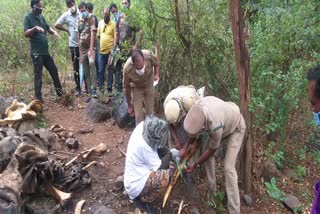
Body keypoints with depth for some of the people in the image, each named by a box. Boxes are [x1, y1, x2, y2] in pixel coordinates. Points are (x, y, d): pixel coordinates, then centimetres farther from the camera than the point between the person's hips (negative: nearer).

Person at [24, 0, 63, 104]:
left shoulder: (41, 17, 13)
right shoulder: (28, 18, -7)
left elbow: (48, 27, 18)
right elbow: (26, 34, -15)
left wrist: (54, 32, -3)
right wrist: (35, 28, -30)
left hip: (45, 51, 7)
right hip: (36, 53, -7)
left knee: (54, 71, 16)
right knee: (38, 75, -3)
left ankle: (60, 92, 30)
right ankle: (38, 97, 4)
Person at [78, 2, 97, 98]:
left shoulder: (91, 18, -2)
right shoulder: (79, 21, 14)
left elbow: (92, 33, -12)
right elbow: (79, 36, 15)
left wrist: (91, 49, -22)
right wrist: (79, 50, 9)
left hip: (90, 47, -6)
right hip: (82, 48, 6)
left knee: (91, 63, -32)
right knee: (86, 71, 5)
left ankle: (94, 90, -32)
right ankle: (90, 92, 11)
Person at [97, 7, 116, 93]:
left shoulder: (113, 24, -6)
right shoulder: (100, 22, 9)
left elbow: (116, 38, -6)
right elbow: (98, 36, 15)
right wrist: (99, 46, 11)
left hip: (110, 51, -4)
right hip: (101, 51, 4)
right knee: (101, 70, 9)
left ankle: (109, 88, 17)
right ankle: (101, 87, 21)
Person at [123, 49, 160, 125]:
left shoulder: (149, 55, -33)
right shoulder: (127, 68, -34)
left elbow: (156, 64, -6)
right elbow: (127, 87, -17)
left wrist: (156, 74, -25)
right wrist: (129, 106, -7)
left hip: (149, 85, 2)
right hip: (136, 88, -2)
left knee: (150, 112, 6)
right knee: (139, 115, -7)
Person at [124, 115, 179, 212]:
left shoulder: (143, 126, -12)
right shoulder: (143, 145, -33)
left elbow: (159, 146, 6)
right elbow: (159, 167, -21)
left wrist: (169, 152, -6)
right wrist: (170, 155, -9)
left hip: (133, 175, 9)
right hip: (135, 185, -9)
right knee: (169, 175, -25)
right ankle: (142, 199, 0)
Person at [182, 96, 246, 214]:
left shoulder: (215, 125, -46)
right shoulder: (197, 107, -30)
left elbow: (212, 149, -23)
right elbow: (194, 129, -5)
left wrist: (195, 163, -13)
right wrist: (185, 148, -9)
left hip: (235, 128, -7)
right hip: (225, 118, 7)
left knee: (228, 167, -14)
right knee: (208, 156, 2)